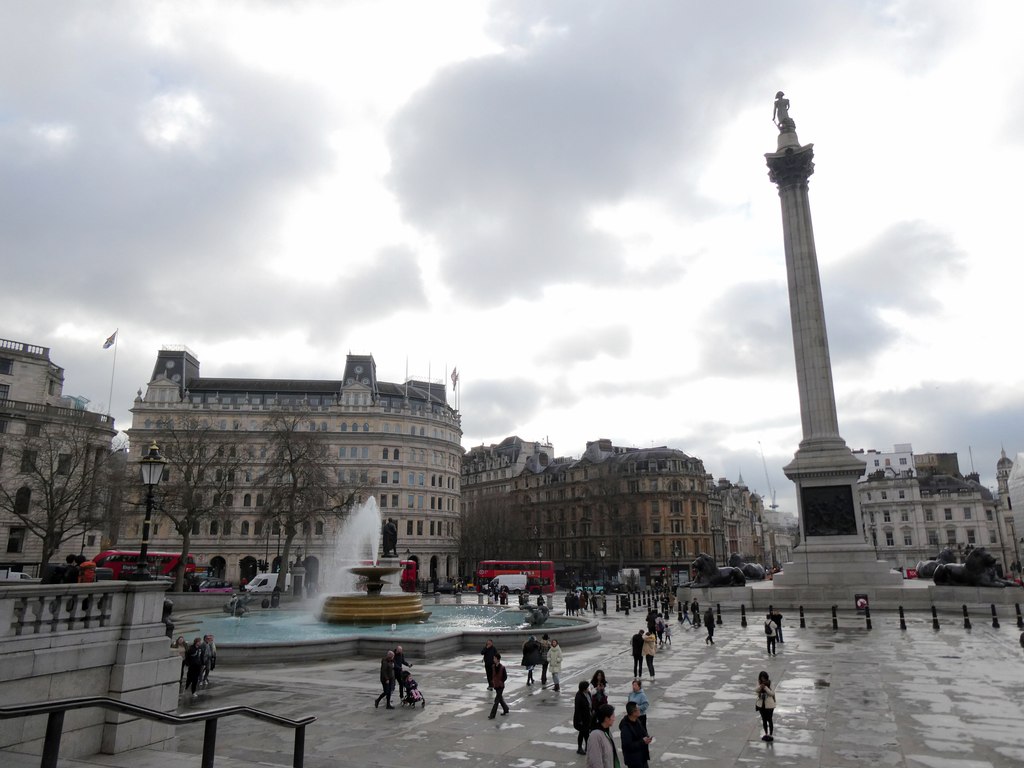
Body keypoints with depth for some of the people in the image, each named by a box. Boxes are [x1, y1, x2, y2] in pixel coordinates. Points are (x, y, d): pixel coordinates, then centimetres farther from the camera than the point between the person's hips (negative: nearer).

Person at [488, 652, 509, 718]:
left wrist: (501, 682, -13)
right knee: (500, 698, 18)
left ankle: (492, 715, 1)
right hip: (495, 685, 6)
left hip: (500, 686, -6)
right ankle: (506, 710, 37)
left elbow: (505, 676, -10)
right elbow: (491, 675, 8)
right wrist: (492, 682, -2)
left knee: (496, 700, -3)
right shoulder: (493, 667, -2)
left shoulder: (502, 667, -18)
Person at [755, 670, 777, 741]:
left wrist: (765, 687, -29)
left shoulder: (770, 683, -15)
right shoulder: (759, 683, -2)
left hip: (769, 704, -4)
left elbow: (772, 693, -18)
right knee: (764, 719, 15)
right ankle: (766, 734, 30)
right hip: (761, 704, 5)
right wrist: (760, 687, -27)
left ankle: (771, 735, 18)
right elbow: (757, 690, -8)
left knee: (769, 720, 4)